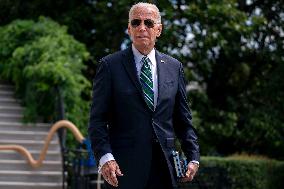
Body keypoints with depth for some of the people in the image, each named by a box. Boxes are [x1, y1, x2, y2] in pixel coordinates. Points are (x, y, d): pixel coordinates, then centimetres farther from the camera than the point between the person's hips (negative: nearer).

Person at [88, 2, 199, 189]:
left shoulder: (174, 67, 12)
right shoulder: (110, 65, 2)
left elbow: (183, 119, 15)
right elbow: (97, 119, -2)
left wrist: (193, 157, 4)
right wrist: (105, 158, -16)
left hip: (164, 168, 3)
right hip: (124, 169, -3)